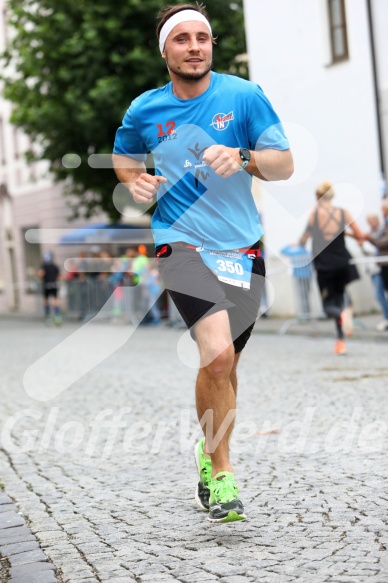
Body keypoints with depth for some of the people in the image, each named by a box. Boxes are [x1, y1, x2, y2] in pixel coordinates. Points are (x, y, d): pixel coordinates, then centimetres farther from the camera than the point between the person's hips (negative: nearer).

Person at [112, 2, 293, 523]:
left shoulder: (245, 96, -2)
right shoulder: (145, 110, 3)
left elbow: (285, 165, -2)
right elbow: (123, 157, 23)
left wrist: (242, 158, -22)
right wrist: (135, 182, 0)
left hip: (243, 247, 2)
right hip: (182, 242, -2)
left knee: (223, 365, 14)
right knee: (218, 355, -23)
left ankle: (211, 447, 41)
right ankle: (221, 472, -7)